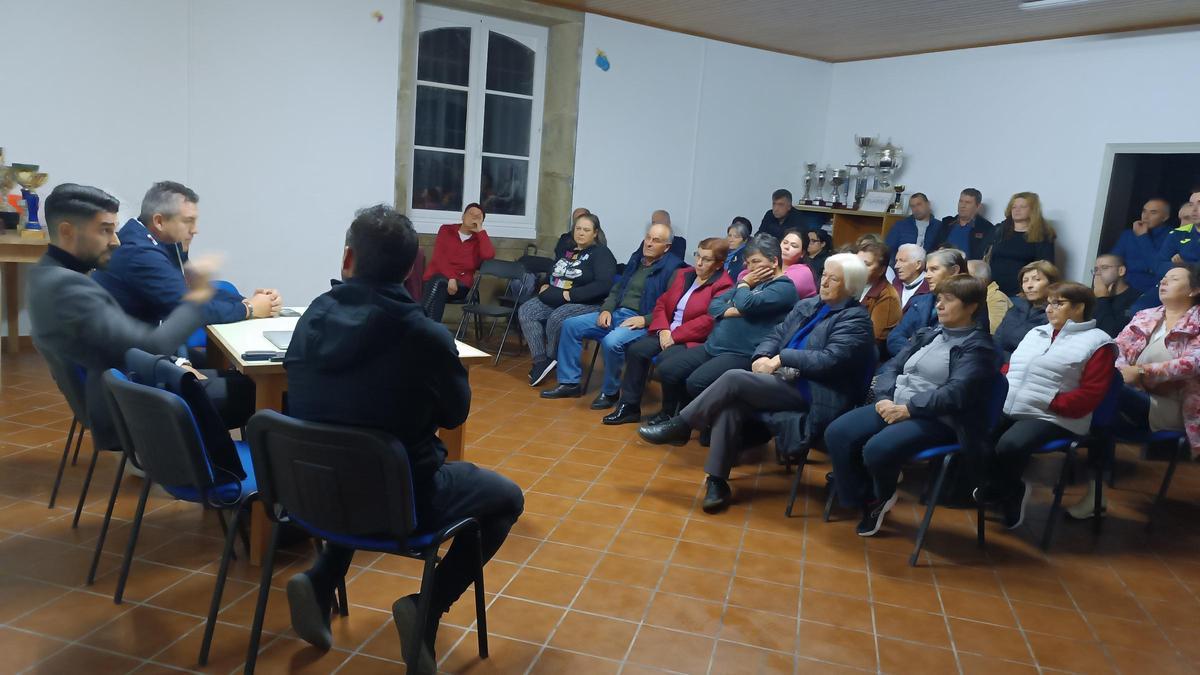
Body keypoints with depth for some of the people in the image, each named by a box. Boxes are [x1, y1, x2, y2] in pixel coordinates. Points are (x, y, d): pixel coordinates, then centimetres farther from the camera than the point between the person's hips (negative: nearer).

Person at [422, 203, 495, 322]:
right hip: (437, 278, 0)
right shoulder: (446, 230, 12)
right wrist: (450, 277, -18)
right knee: (438, 282, -36)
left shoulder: (479, 238, 12)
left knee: (439, 284, -33)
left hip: (461, 285, 0)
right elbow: (438, 257, -2)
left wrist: (480, 230, -5)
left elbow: (488, 255, -12)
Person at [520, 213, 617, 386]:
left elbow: (603, 285, -19)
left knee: (556, 319, -34)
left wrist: (571, 294, -20)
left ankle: (552, 361, -8)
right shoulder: (567, 250, 18)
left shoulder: (601, 254, -4)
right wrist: (545, 285, 10)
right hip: (552, 300, 8)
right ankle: (541, 361, -20)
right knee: (525, 311, -14)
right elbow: (552, 273, 33)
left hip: (585, 303, -7)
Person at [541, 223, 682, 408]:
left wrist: (645, 320, -22)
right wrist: (606, 309, 4)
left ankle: (610, 392, -11)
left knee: (612, 341, -36)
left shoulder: (673, 268, -7)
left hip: (641, 321, -8)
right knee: (570, 325, -1)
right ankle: (569, 383, 6)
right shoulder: (637, 258, 16)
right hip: (616, 313, 8)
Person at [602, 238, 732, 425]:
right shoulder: (683, 274, 16)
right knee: (636, 350, -16)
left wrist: (675, 336, -19)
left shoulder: (723, 286, -8)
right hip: (667, 333, 7)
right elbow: (662, 303, 14)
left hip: (694, 340, -7)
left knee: (666, 359, -32)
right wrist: (663, 330, -5)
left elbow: (709, 321, -20)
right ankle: (629, 406, -7)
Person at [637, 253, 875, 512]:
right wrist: (763, 356, -5)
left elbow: (829, 360, -17)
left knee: (734, 379, -23)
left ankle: (679, 426, -6)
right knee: (731, 403, -23)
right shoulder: (806, 306, 18)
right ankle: (717, 481, -18)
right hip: (785, 379, 7)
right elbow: (775, 335, 16)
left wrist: (782, 359, -15)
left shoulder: (855, 318, -5)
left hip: (813, 392, -7)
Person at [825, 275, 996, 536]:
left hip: (936, 419, -7)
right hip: (894, 406, 7)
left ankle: (883, 496, 5)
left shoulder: (977, 346, -4)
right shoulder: (928, 334, 18)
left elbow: (956, 393, -19)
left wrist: (909, 409, -22)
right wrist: (885, 397, -8)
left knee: (877, 449, -31)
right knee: (837, 434, -13)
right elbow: (892, 366, 12)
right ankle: (867, 500, 6)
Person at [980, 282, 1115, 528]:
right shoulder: (1035, 333, 23)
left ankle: (994, 492, -2)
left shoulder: (1097, 342, 2)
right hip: (1006, 410, 7)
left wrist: (1050, 402, -17)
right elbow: (1010, 368, 24)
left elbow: (1091, 393, -7)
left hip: (1052, 418, -7)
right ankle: (1012, 490, 5)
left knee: (1009, 445, -33)